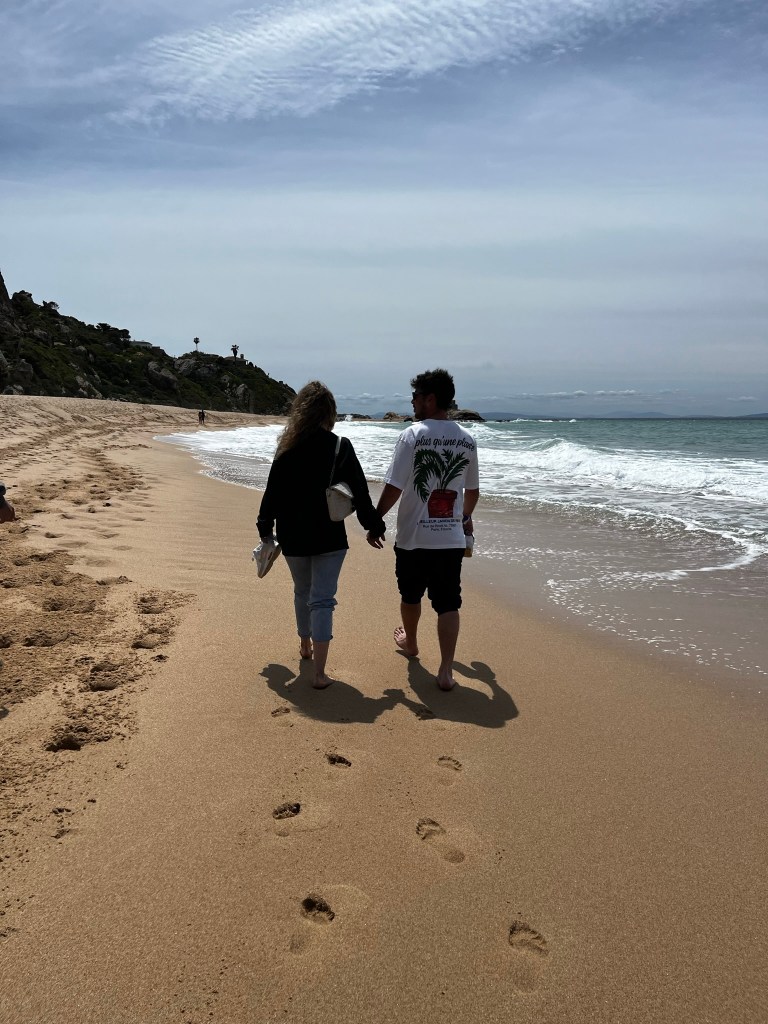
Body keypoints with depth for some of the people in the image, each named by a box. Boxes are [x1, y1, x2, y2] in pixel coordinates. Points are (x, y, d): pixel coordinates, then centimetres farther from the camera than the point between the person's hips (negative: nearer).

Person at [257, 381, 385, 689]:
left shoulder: (287, 447, -1)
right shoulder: (340, 447, -9)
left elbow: (272, 491, 3)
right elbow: (359, 493, -7)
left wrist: (265, 528, 15)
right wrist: (374, 525, 4)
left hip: (293, 537, 3)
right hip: (329, 537, -3)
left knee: (302, 592, 23)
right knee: (322, 599, -2)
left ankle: (305, 645, 43)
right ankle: (319, 672, -8)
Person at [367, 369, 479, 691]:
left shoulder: (412, 435, -12)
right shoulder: (467, 440, 3)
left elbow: (394, 487, -13)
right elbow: (472, 490, 14)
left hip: (414, 537, -3)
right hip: (452, 538, 3)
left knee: (410, 595, 20)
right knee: (448, 604, 5)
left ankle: (409, 642, 42)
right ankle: (446, 671, 1)